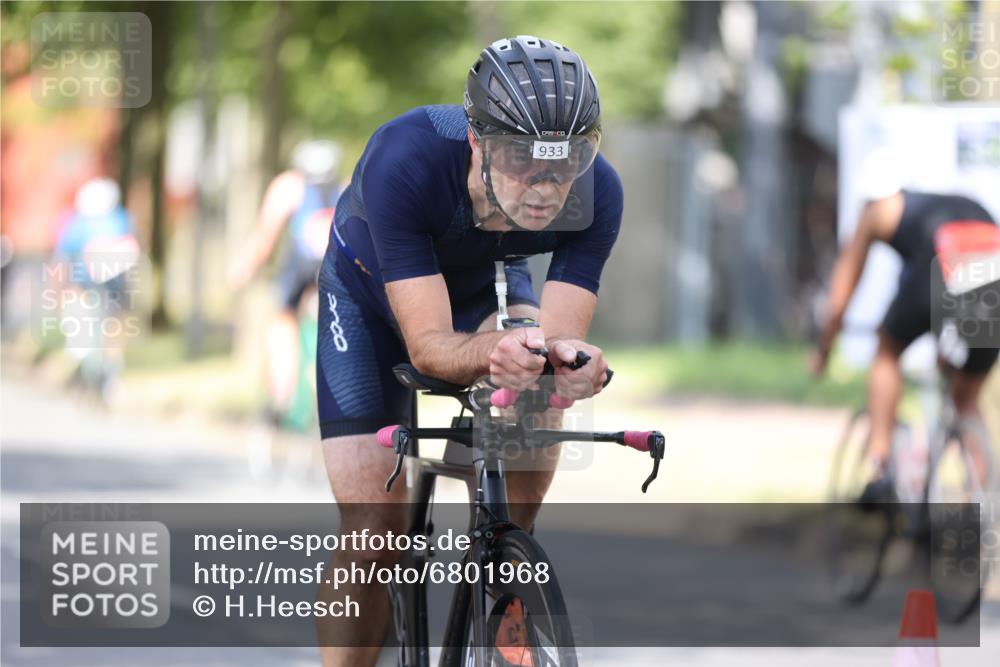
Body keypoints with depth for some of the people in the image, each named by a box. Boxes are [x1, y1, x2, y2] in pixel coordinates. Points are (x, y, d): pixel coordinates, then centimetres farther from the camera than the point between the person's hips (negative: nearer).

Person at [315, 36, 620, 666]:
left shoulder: (595, 192, -33)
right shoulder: (405, 159, -42)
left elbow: (560, 330, -32)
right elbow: (428, 345, -42)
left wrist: (568, 359, -56)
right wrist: (493, 351, -63)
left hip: (486, 287, 2)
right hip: (371, 291, -2)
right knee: (375, 535, -12)